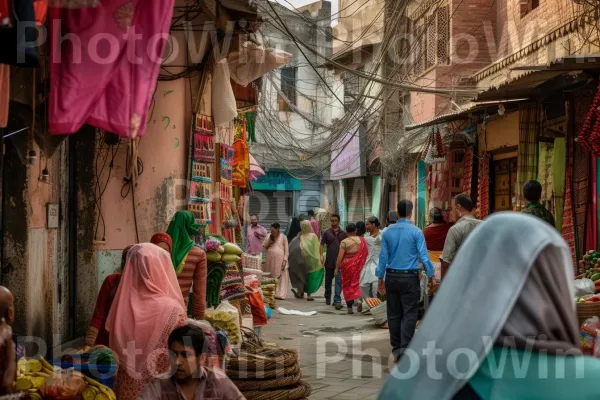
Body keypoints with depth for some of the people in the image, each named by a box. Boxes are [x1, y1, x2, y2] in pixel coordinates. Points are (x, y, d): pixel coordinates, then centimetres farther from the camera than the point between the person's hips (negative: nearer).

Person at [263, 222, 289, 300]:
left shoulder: (283, 237, 1)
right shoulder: (269, 237, 14)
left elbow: (286, 250, -1)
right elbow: (264, 247, 13)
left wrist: (285, 260, -10)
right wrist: (270, 241, -2)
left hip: (280, 260, -4)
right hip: (270, 259, 5)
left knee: (280, 277, -5)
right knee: (270, 277, 4)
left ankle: (280, 294, -7)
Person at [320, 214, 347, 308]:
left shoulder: (343, 234, 7)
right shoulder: (326, 233, 4)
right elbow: (322, 245, -1)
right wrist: (321, 255, -16)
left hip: (340, 261, -1)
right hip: (329, 261, 1)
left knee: (339, 281, -9)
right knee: (328, 280, 14)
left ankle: (337, 301, -11)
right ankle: (327, 298, 33)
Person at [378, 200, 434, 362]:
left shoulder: (388, 232, 3)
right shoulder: (416, 232, -9)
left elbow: (383, 256, 5)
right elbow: (423, 256, -10)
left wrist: (381, 279, 12)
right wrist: (431, 276, -1)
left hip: (391, 277, 4)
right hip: (409, 277, -4)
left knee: (394, 313, 12)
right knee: (409, 313, -2)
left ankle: (396, 348, 20)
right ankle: (404, 348, -13)